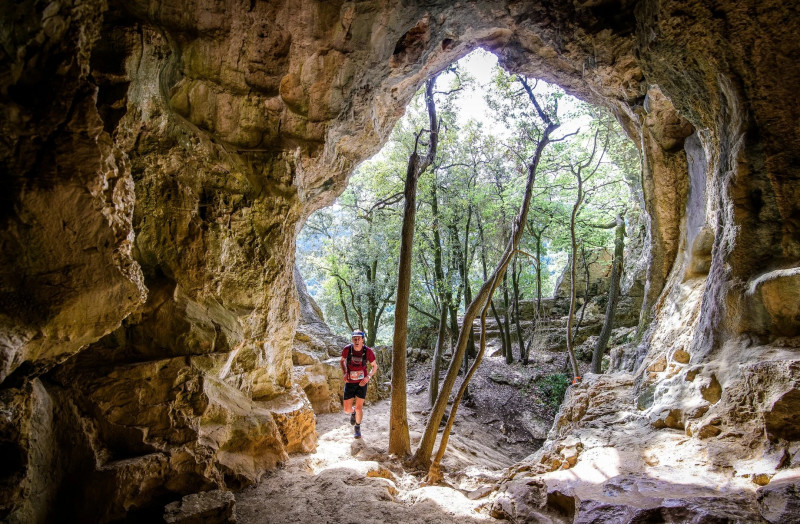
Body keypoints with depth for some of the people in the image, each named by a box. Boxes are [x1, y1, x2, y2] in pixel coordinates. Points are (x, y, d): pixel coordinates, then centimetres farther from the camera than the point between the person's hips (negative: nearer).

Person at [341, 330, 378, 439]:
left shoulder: (368, 351, -18)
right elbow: (342, 361, 6)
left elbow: (375, 366, -3)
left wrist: (368, 377, -18)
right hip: (350, 382, 1)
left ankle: (357, 427, 30)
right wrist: (344, 373, -9)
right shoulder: (347, 349, -16)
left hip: (362, 383, -1)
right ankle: (353, 411, 40)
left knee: (359, 408, -1)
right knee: (347, 410, 1)